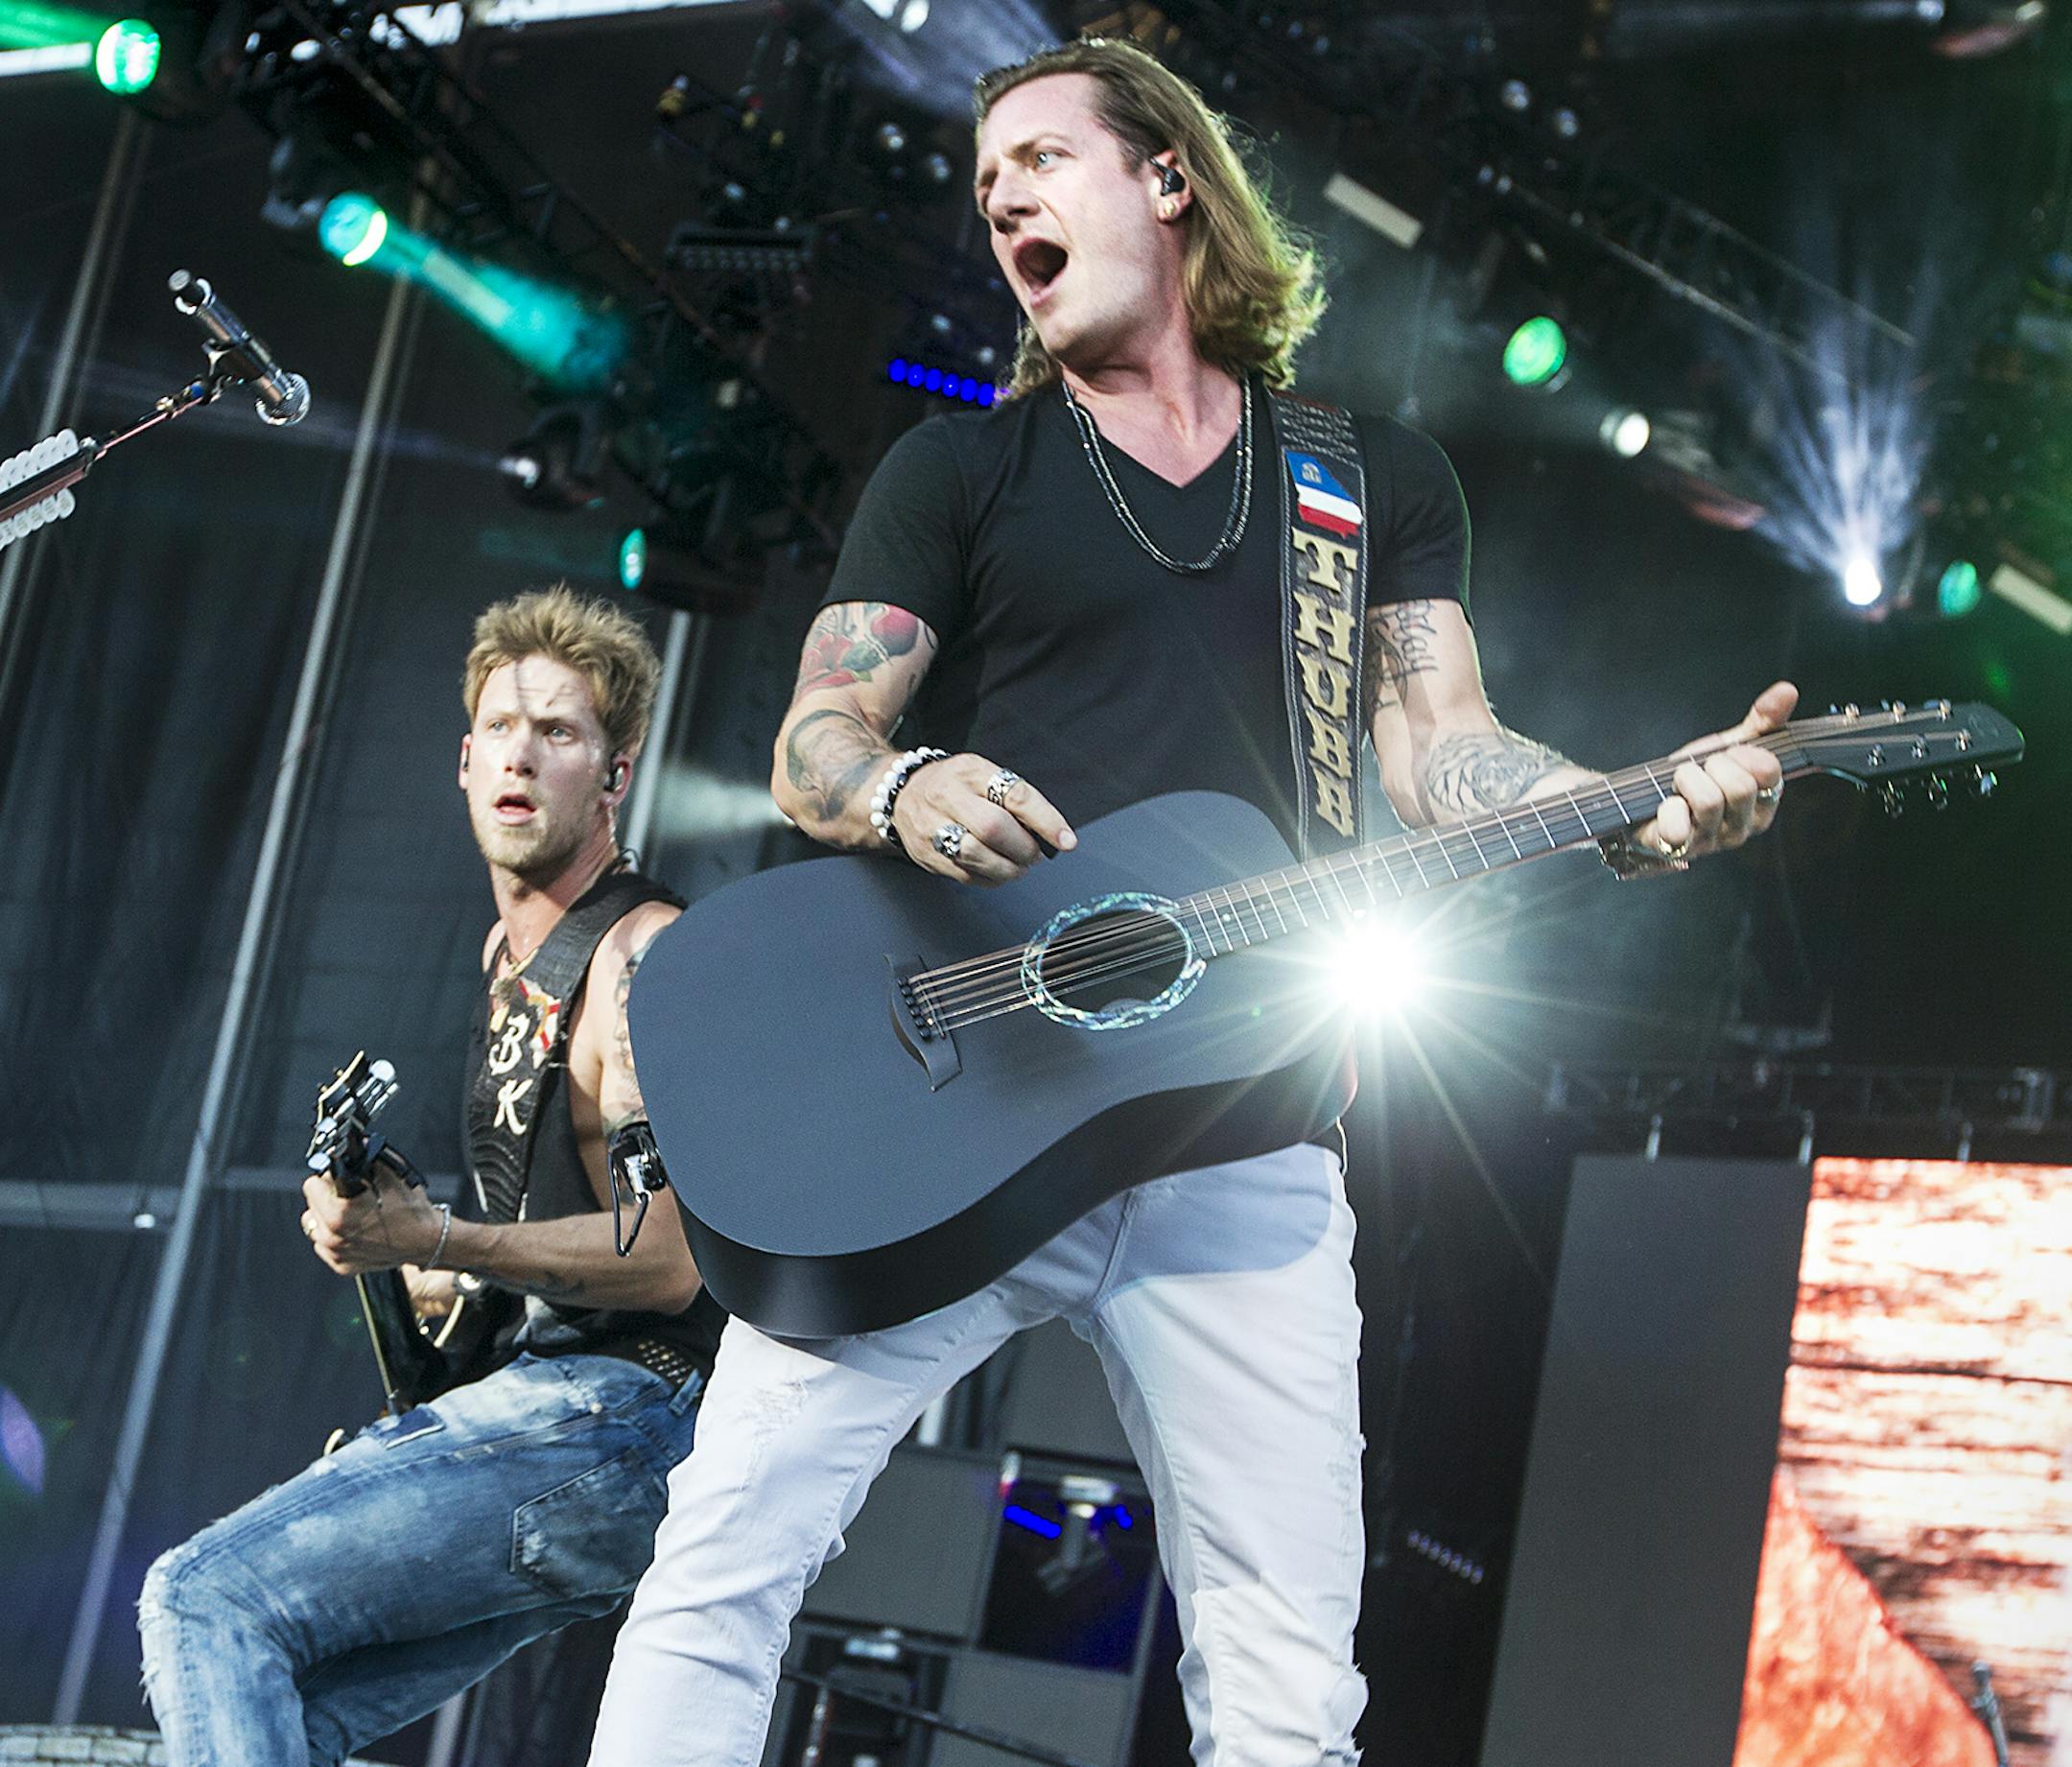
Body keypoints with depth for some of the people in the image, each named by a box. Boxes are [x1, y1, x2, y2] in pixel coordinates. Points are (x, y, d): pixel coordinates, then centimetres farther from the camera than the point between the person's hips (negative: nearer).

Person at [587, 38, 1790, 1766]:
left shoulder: (1377, 476, 17)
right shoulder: (958, 469, 11)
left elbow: (1438, 747, 9)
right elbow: (812, 746, 5)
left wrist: (1645, 803, -11)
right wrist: (902, 788, -19)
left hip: (1237, 1131, 2)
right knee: (725, 1550, -13)